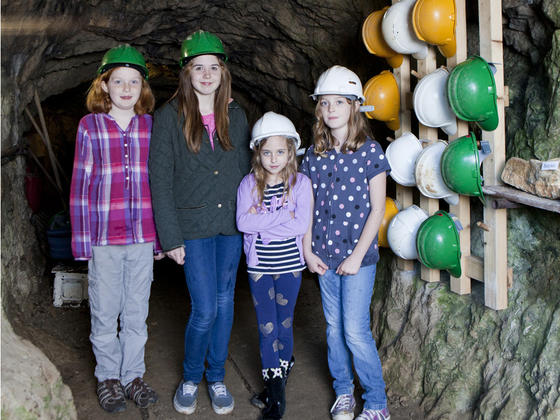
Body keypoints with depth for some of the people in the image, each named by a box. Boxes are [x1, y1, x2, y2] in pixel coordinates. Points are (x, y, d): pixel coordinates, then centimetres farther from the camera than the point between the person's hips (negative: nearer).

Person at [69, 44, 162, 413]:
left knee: (137, 312, 12)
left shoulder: (152, 127, 5)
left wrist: (161, 236, 6)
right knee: (105, 313, 9)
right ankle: (108, 377, 27)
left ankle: (133, 375, 28)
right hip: (103, 236, -1)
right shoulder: (90, 126, 0)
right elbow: (80, 185, -1)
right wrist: (81, 240, -5)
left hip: (142, 236, 2)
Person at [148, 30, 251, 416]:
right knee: (204, 309, -4)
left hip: (232, 224, 4)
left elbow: (246, 170, 11)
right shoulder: (169, 116, -4)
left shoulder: (236, 115, 7)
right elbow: (160, 180, -6)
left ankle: (217, 377, 29)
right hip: (193, 227, -3)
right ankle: (191, 377, 22)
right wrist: (171, 237, -10)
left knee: (225, 301, 11)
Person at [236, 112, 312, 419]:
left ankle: (279, 380, 31)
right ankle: (275, 392, 19)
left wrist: (261, 219, -18)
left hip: (289, 265, -1)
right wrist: (282, 215, -19)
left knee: (284, 324, 11)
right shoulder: (249, 183, -2)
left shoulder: (300, 183, -5)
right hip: (259, 266, 1)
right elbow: (242, 223, -15)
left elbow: (301, 225, -16)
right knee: (266, 327, 6)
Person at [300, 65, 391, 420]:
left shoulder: (370, 151, -7)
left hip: (358, 255, -4)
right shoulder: (315, 154, 6)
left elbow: (377, 209, -8)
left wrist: (357, 257, -12)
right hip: (325, 256, 5)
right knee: (334, 327, 13)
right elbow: (308, 205, 10)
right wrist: (307, 250, 2)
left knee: (355, 330, -4)